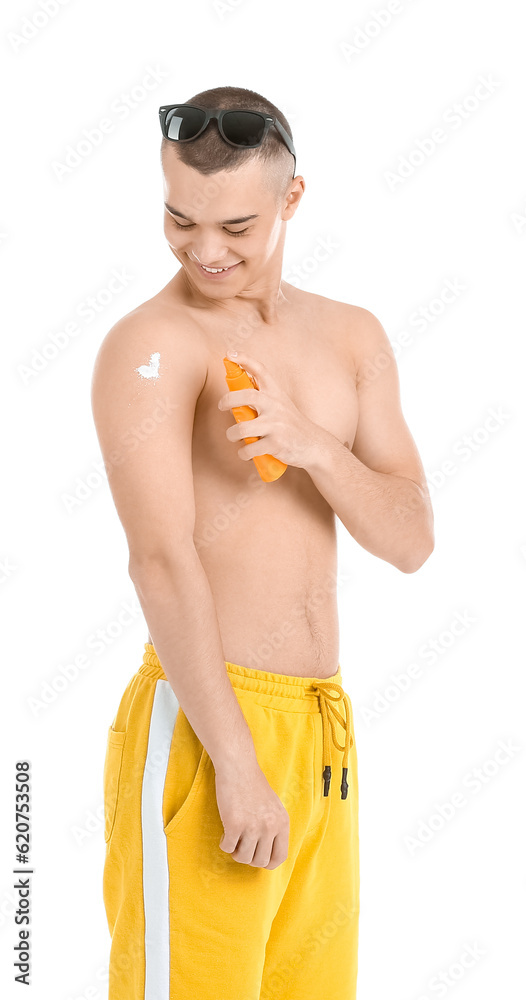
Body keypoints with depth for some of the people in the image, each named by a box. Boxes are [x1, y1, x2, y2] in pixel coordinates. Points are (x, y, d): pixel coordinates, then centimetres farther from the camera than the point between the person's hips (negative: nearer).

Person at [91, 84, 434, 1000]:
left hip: (324, 728, 7)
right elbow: (162, 560, -19)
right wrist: (238, 766, -23)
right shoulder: (149, 346, -10)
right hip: (201, 724, -7)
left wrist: (312, 444, -15)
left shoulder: (352, 337, 11)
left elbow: (410, 542, 4)